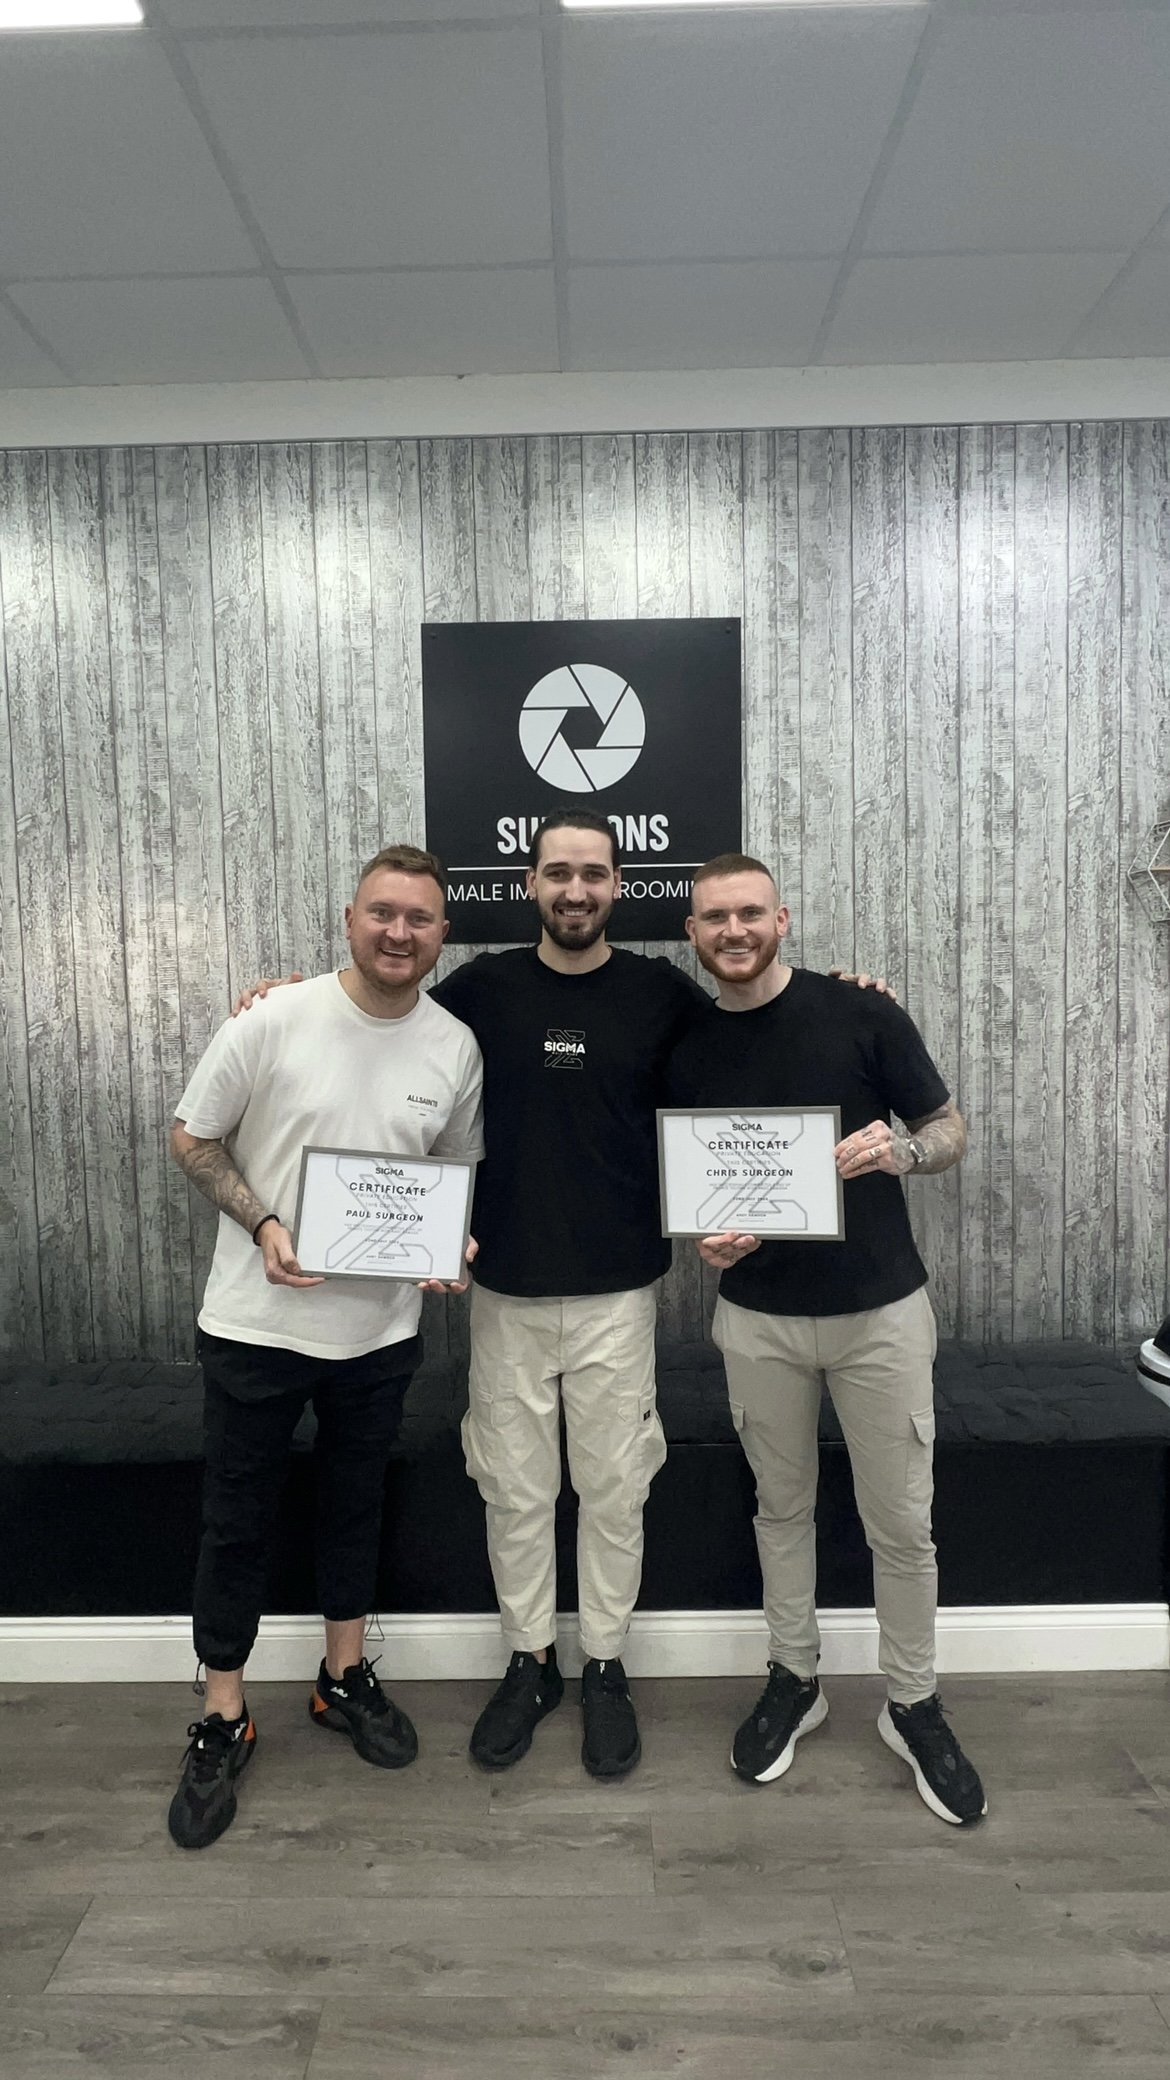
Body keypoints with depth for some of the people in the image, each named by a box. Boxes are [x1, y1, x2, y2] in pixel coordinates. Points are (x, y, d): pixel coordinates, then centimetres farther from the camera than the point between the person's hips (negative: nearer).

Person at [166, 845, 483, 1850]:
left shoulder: (455, 1047, -4)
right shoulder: (272, 1022, -13)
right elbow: (193, 1139, -3)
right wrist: (261, 1222, -17)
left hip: (380, 1326, 3)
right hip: (255, 1322, -2)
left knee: (356, 1505, 20)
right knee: (237, 1521, 11)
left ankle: (345, 1676, 42)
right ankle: (224, 1720, 30)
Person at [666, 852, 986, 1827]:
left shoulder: (862, 1014, -9)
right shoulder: (688, 1052, 1)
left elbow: (951, 1132, -2)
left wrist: (900, 1150, -23)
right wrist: (710, 1236, -10)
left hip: (880, 1310, -2)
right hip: (758, 1317, 2)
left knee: (902, 1524, 7)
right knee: (782, 1508, 16)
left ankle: (913, 1705, 29)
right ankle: (793, 1681, 36)